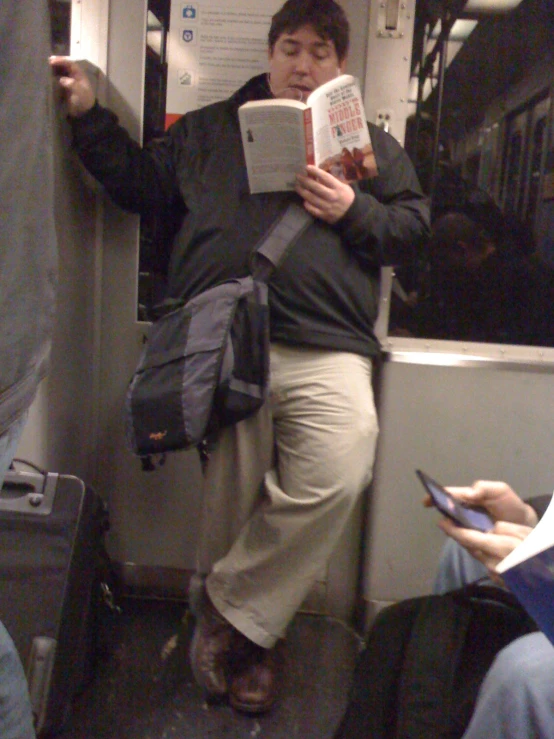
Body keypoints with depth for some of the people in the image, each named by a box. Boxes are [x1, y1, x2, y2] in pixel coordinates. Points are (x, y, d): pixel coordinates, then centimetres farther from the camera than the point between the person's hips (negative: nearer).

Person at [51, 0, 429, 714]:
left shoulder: (372, 145, 24)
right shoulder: (209, 128, 25)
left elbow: (412, 224, 16)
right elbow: (140, 183, 24)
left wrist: (353, 211, -1)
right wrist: (88, 115, 18)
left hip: (326, 347, 0)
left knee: (337, 473, -22)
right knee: (231, 493, -7)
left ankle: (230, 610, -2)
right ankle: (252, 634, 18)